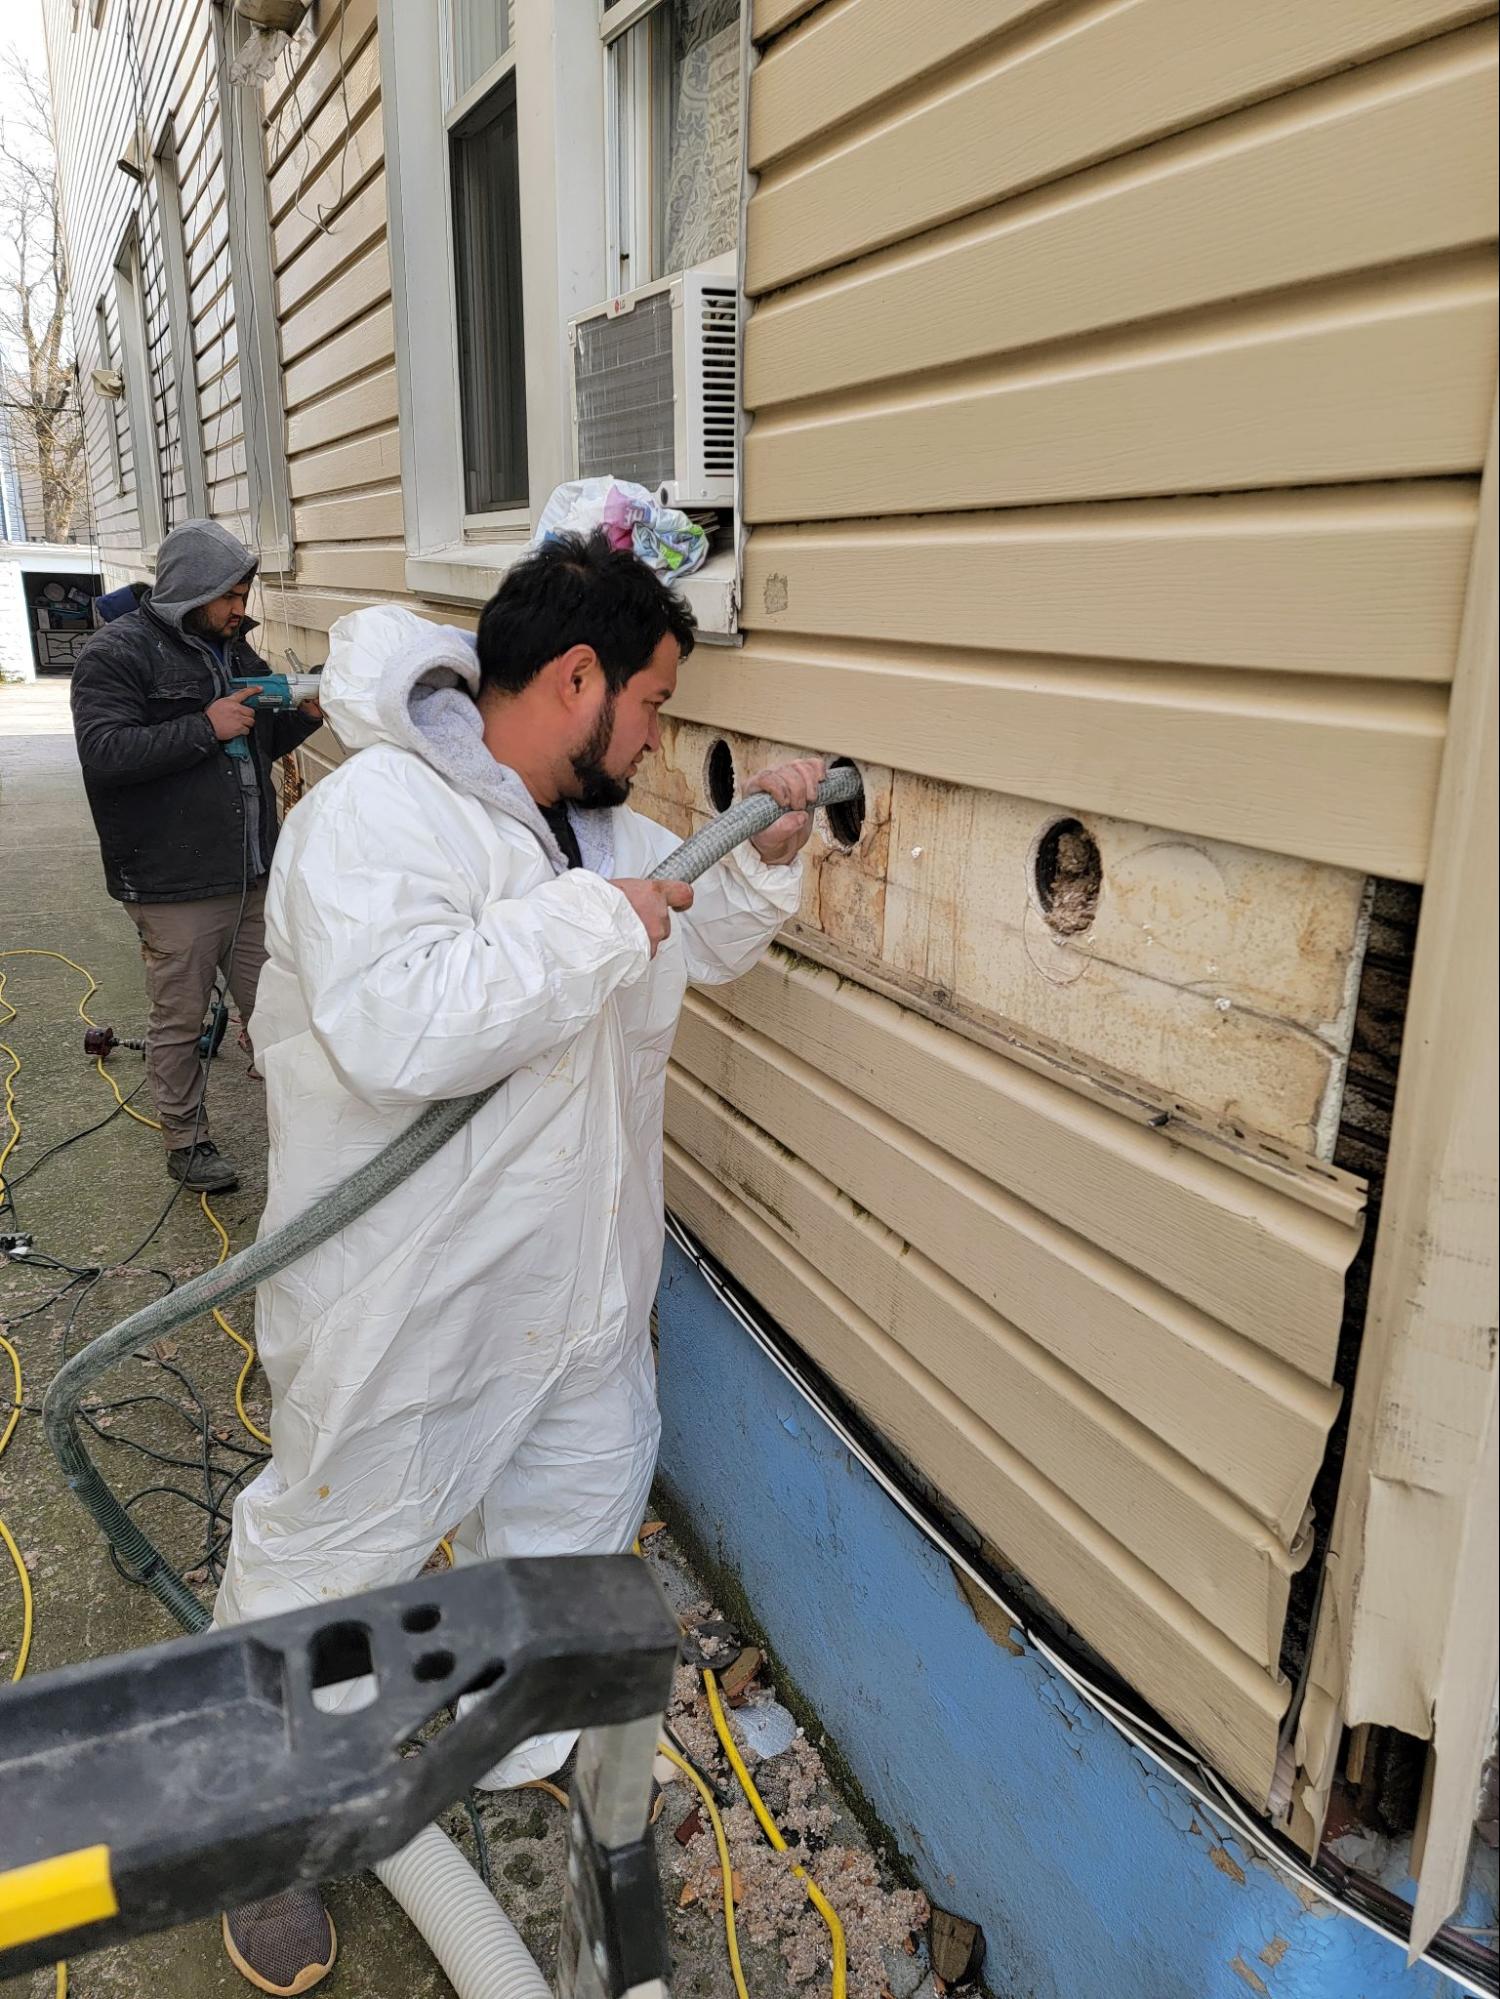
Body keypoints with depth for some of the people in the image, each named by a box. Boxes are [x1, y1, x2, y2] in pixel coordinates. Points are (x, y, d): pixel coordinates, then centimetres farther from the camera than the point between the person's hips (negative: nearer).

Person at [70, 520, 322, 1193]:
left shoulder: (234, 648, 15)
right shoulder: (117, 652, -8)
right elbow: (104, 753, -19)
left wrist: (303, 714, 4)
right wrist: (205, 727, -22)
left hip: (252, 875, 6)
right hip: (175, 886, -6)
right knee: (179, 1022, 7)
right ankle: (186, 1141, 23)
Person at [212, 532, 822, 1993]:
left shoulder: (602, 826, 6)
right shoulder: (372, 816, -24)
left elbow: (699, 947, 20)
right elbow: (397, 1030, -38)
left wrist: (767, 855, 1)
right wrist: (594, 922, -30)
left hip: (572, 1280, 9)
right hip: (405, 1308, -8)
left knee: (576, 1504, 24)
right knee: (329, 1553, 12)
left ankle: (514, 1742, 52)